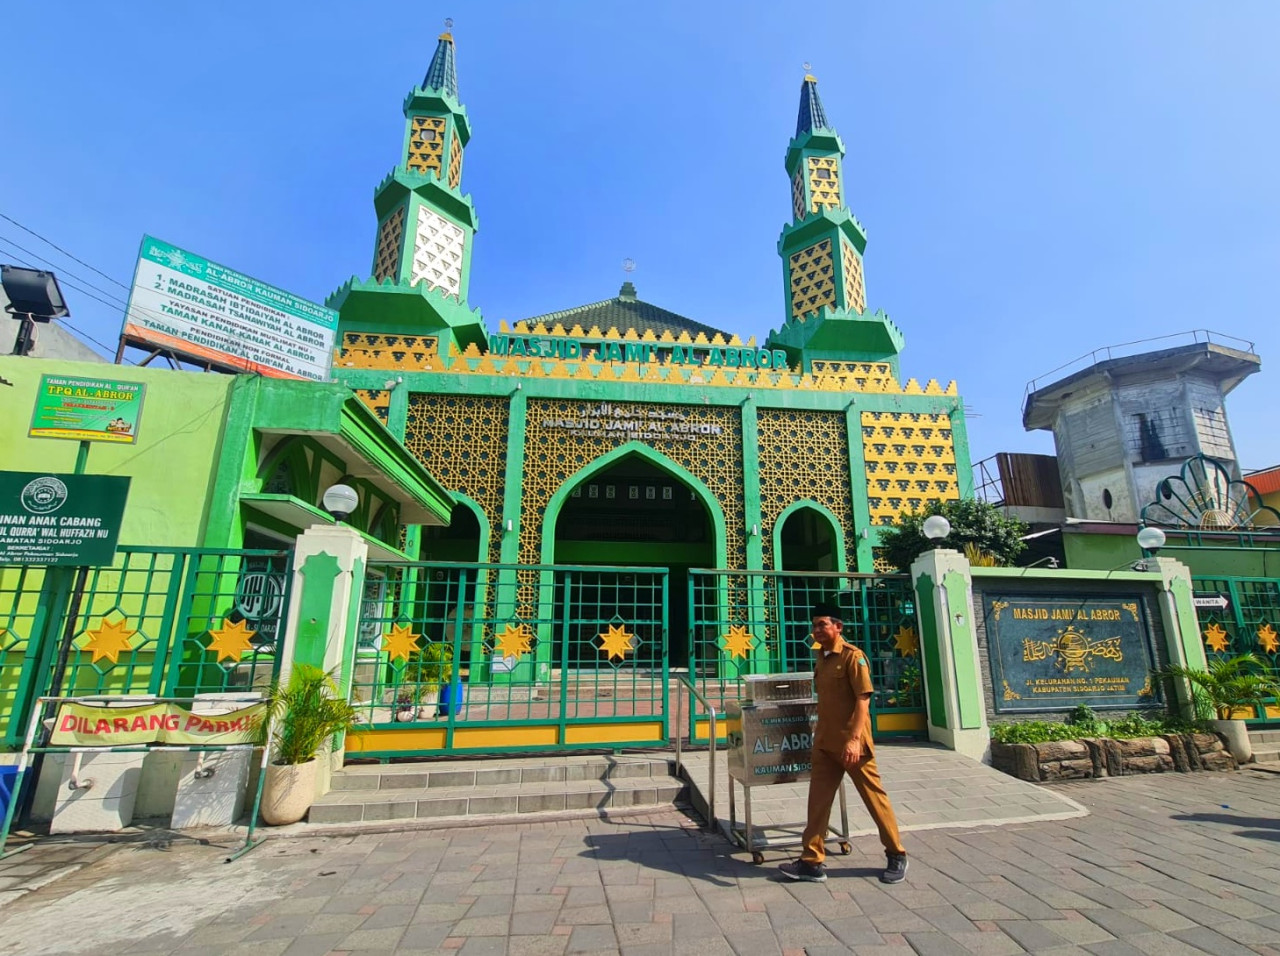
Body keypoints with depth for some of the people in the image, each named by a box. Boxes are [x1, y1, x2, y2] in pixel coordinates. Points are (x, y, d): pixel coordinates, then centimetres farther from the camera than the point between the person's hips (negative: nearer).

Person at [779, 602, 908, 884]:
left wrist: (854, 738, -24)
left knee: (874, 797, 9)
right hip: (825, 742, 7)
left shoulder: (852, 656, -13)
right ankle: (812, 862, 16)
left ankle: (897, 856, 28)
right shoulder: (820, 658, 9)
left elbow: (863, 699, -17)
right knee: (818, 800, 7)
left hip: (851, 743, -7)